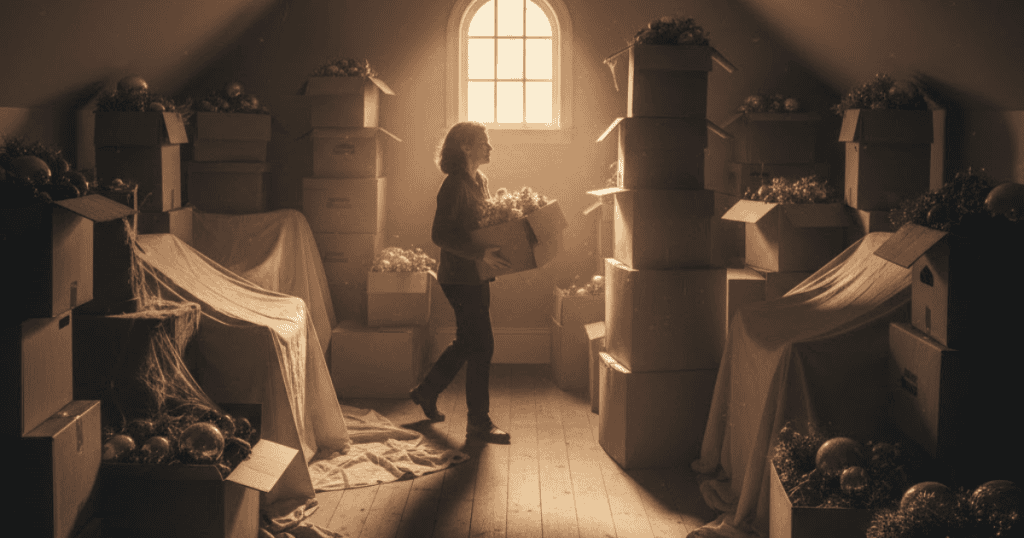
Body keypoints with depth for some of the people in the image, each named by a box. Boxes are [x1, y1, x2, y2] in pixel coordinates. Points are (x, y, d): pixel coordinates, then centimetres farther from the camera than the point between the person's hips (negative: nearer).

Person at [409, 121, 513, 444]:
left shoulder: (479, 181, 12)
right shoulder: (455, 185, -17)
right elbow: (440, 235, -21)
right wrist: (481, 253, -28)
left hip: (475, 275, 9)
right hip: (460, 277, -9)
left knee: (467, 342, 19)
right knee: (481, 347, -5)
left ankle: (426, 392, 36)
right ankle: (479, 423, 4)